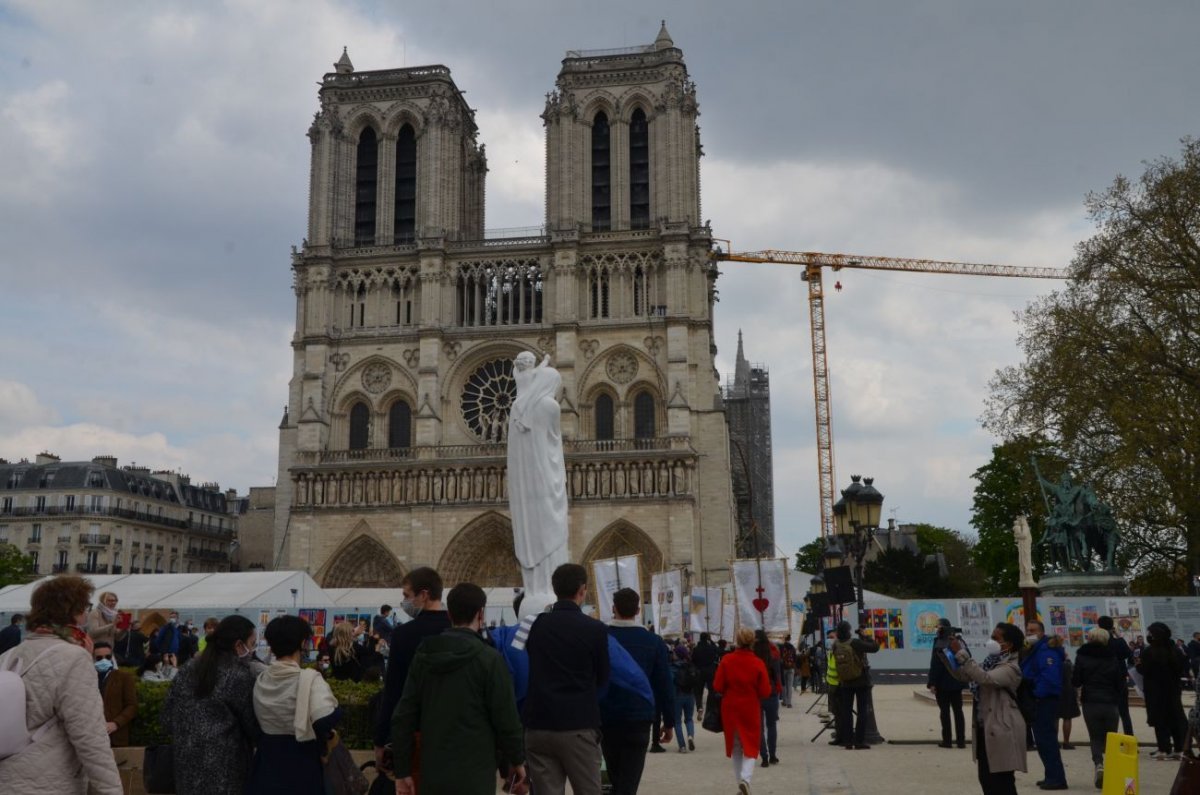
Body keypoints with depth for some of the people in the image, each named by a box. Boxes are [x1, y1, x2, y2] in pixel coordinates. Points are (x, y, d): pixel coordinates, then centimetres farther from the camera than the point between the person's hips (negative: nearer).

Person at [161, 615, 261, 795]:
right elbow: (252, 725, -8)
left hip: (186, 762, 6)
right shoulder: (240, 676, -14)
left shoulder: (188, 669, 4)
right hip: (224, 768, -6)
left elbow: (168, 719, 8)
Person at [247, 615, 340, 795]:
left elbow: (256, 721, 10)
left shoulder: (260, 680, 1)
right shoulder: (308, 678, -18)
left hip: (266, 763, 5)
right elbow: (326, 720, -31)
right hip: (300, 766, -5)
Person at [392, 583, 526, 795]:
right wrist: (516, 760, 7)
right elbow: (506, 718, -8)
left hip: (432, 775, 5)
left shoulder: (424, 655, 4)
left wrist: (403, 771, 10)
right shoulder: (488, 658, -10)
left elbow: (404, 716, 4)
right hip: (474, 776, -5)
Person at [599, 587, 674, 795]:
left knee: (615, 778, 20)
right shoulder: (653, 642, 0)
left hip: (606, 720, 1)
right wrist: (669, 722, 8)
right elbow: (664, 685, 0)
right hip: (639, 720, -1)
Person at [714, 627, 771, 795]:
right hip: (751, 709, -1)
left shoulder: (726, 660, -10)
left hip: (730, 708, 2)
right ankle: (745, 778, -16)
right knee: (750, 746, 7)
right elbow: (765, 691, -10)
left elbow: (717, 686, -7)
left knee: (736, 747, 17)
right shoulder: (758, 663, -12)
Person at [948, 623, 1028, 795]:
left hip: (1001, 732, -9)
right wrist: (949, 653, -2)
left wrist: (961, 654, -33)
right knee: (986, 779, 15)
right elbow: (962, 675, 13)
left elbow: (985, 678, -32)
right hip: (985, 730, 9)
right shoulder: (990, 663, 11)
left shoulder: (1011, 668, -16)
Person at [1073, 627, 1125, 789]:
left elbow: (1075, 681, -3)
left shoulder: (1082, 656, -3)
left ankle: (1098, 763, -16)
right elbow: (1120, 684, 5)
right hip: (1110, 704, 1)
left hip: (1090, 703, -1)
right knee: (1111, 737, 14)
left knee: (1095, 737, 8)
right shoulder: (1112, 658, 2)